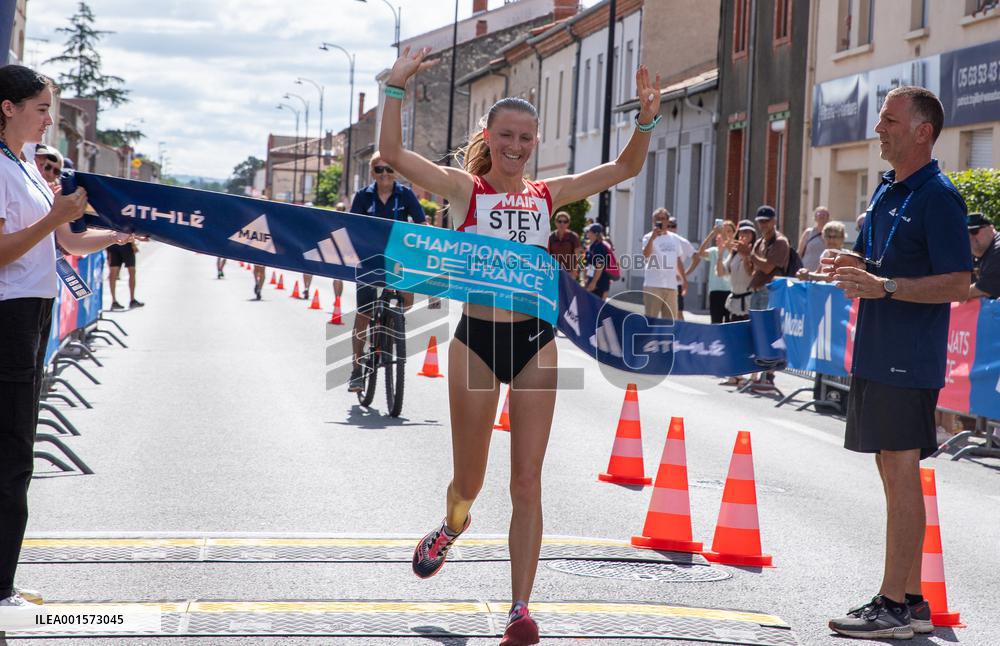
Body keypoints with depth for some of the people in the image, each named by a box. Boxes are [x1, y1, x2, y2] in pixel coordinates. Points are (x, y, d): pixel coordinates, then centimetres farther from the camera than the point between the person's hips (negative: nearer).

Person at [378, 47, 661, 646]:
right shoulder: (466, 188, -1)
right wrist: (396, 87, -17)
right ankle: (455, 522, 49)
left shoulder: (546, 195, 6)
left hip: (535, 342, 2)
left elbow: (624, 169, 9)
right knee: (469, 480, 12)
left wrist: (646, 120, -6)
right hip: (477, 340, -1)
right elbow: (393, 153, -12)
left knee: (528, 485, -1)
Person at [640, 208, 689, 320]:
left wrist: (684, 279, 22)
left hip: (671, 285, 5)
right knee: (651, 318, -4)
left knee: (671, 318, 8)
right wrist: (653, 237, -32)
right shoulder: (649, 237, -4)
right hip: (653, 284, -5)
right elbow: (646, 254, -23)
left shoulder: (675, 238, 14)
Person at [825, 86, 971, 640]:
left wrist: (884, 286, -24)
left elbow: (958, 284, -17)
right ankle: (911, 601, 19)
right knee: (892, 471, 12)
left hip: (910, 360, -9)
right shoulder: (885, 191, 15)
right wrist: (853, 265, 3)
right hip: (876, 355, 9)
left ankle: (894, 606, -1)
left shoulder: (938, 196, -12)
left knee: (902, 474, -6)